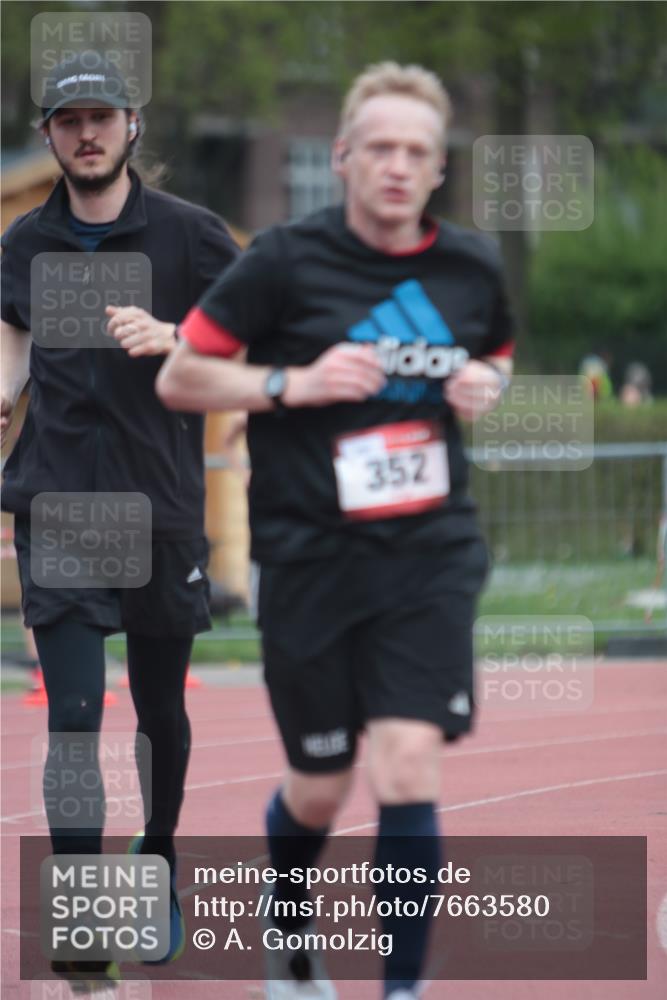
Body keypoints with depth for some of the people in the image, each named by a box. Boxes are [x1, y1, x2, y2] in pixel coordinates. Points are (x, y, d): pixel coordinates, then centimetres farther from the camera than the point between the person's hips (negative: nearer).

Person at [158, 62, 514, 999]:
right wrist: (294, 383, -17)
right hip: (312, 559, -2)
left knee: (408, 765, -14)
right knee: (319, 788, 8)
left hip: (430, 552, 2)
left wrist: (486, 388, 0)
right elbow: (178, 378, -3)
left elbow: (496, 358, 24)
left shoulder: (472, 267, 4)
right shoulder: (287, 262, -8)